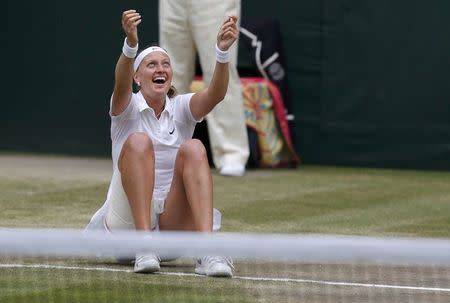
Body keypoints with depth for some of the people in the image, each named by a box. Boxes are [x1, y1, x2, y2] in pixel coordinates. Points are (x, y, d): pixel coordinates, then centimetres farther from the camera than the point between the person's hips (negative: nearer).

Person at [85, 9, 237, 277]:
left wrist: (222, 51, -34)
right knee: (139, 141, -26)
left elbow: (216, 94, -14)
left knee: (194, 148, -23)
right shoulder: (127, 107, 2)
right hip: (126, 220, -2)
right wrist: (131, 43, -44)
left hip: (173, 222, 2)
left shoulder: (182, 108, 8)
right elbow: (122, 86, -23)